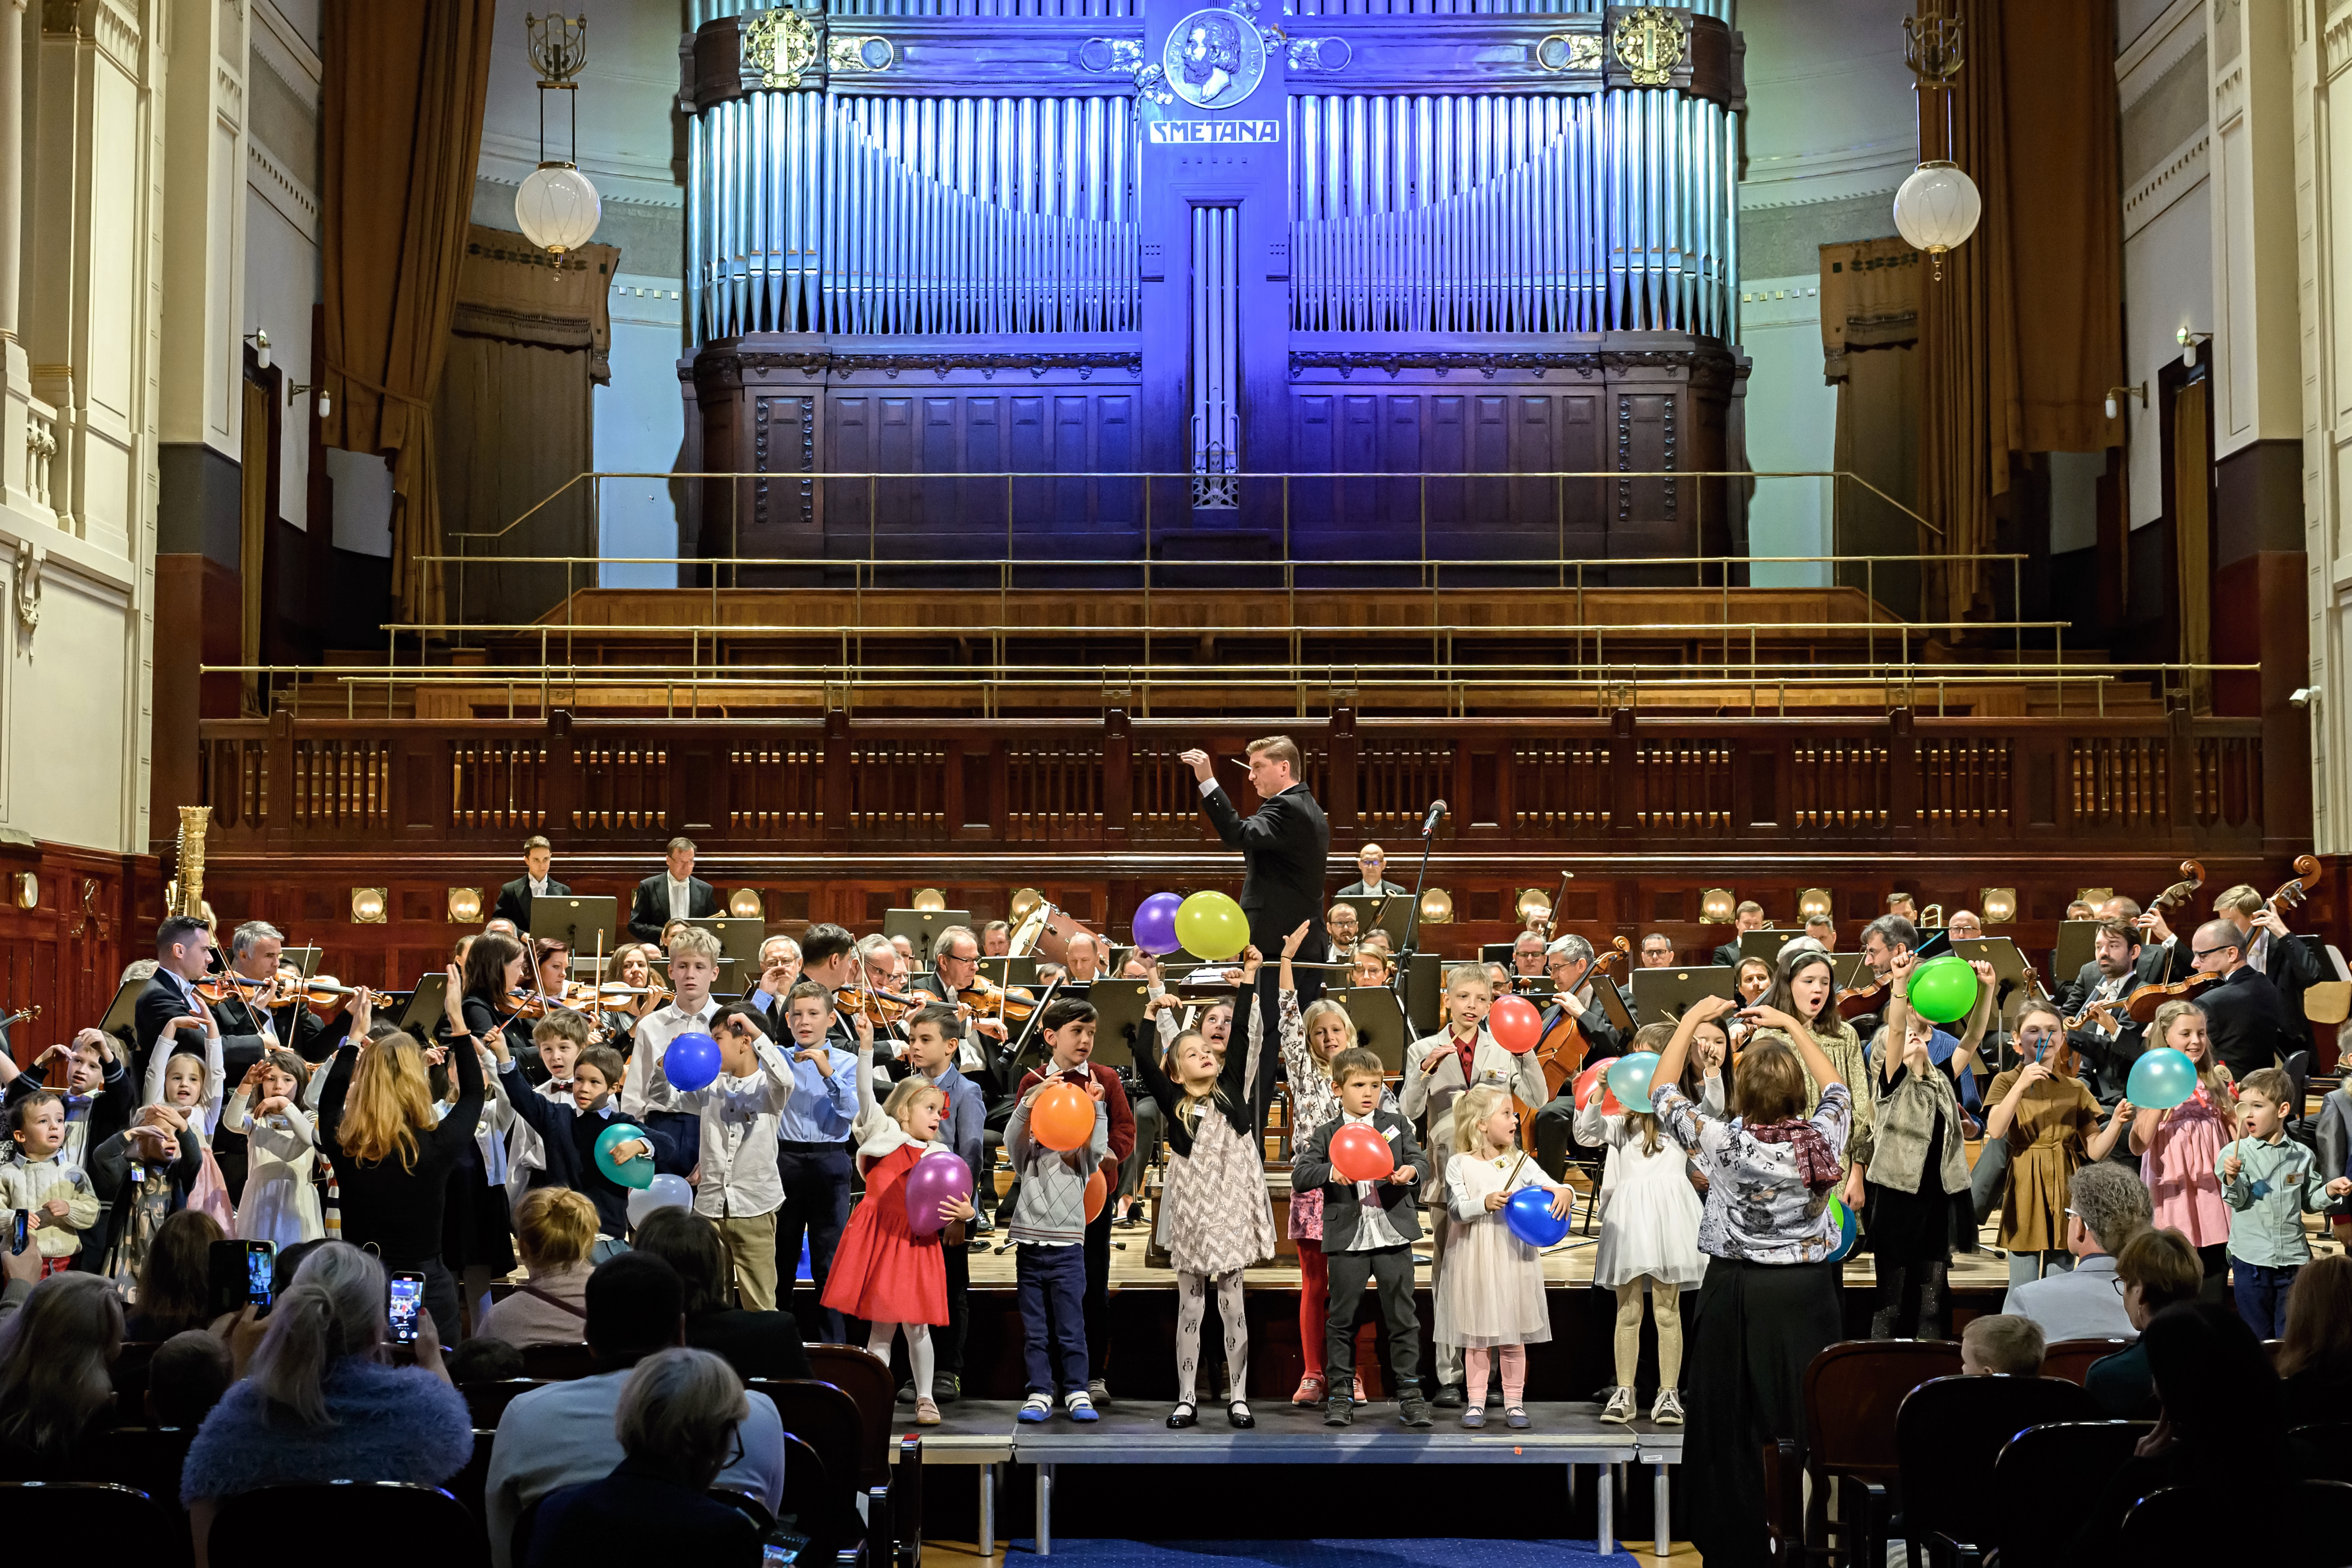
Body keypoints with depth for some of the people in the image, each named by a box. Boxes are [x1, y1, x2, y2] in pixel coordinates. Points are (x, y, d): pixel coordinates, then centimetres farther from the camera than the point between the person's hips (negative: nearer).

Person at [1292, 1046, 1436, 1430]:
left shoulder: (1396, 1124, 8)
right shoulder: (1326, 1136, 4)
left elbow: (1421, 1161, -1)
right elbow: (1299, 1176, -6)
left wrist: (1411, 1171, -24)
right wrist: (1331, 1172, -25)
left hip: (1393, 1232, 1)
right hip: (1348, 1236, 0)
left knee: (1402, 1316, 3)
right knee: (1343, 1317, 5)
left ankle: (1410, 1393, 10)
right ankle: (1340, 1394, 13)